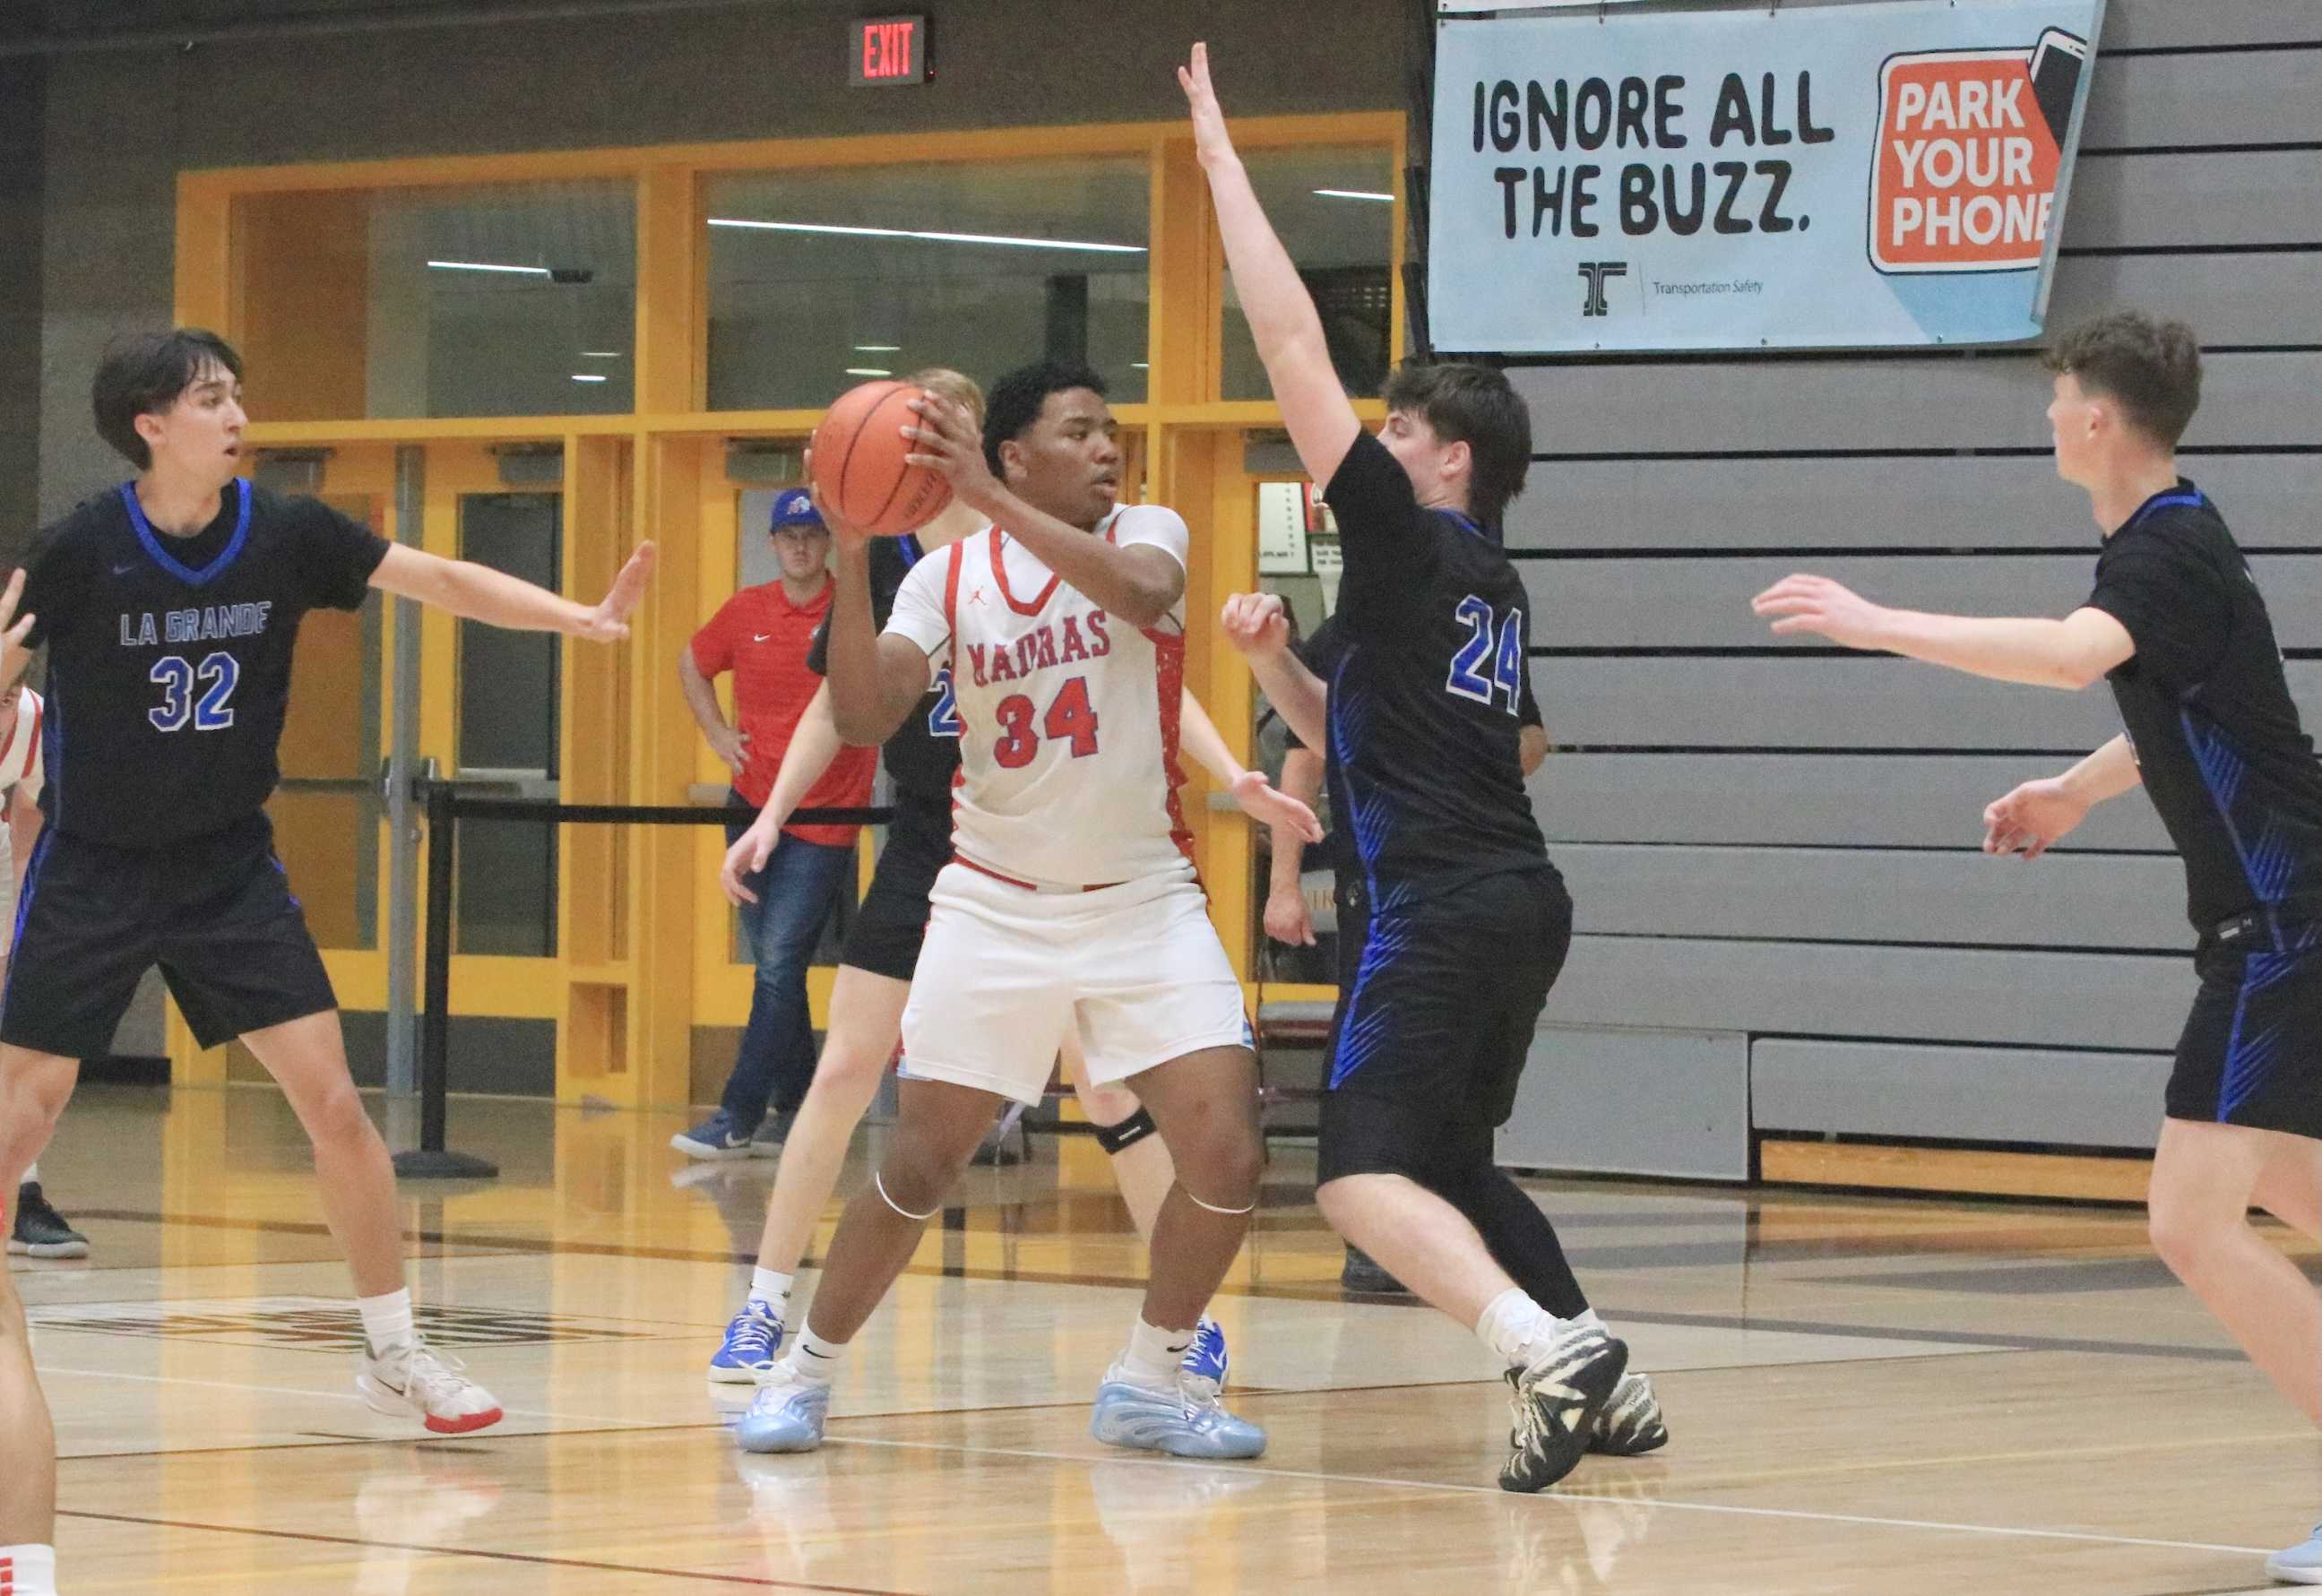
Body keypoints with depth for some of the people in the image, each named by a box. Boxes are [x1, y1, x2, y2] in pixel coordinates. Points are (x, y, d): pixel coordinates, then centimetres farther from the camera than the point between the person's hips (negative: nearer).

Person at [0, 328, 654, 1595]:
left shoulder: (284, 535, -7)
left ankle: (392, 1351, 12)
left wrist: (579, 619, -15)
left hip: (229, 864, 3)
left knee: (333, 1102, -2)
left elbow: (436, 579, -4)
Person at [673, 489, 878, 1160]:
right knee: (774, 964, 10)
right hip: (753, 808, 5)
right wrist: (716, 732, 11)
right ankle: (795, 1109, 19)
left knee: (780, 961, -11)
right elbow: (692, 663, 24)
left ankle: (738, 1117, -12)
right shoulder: (746, 612, 6)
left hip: (825, 819, -5)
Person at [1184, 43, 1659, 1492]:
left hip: (1444, 909, -9)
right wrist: (1273, 657, 14)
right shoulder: (1491, 589, 21)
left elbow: (1296, 351, -8)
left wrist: (1221, 156, -4)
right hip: (1520, 899, 9)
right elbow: (1358, 736, 30)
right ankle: (1604, 1388, 21)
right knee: (1450, 1164, 23)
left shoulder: (1410, 542, -4)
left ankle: (1546, 1345, -33)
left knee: (1364, 1173, -17)